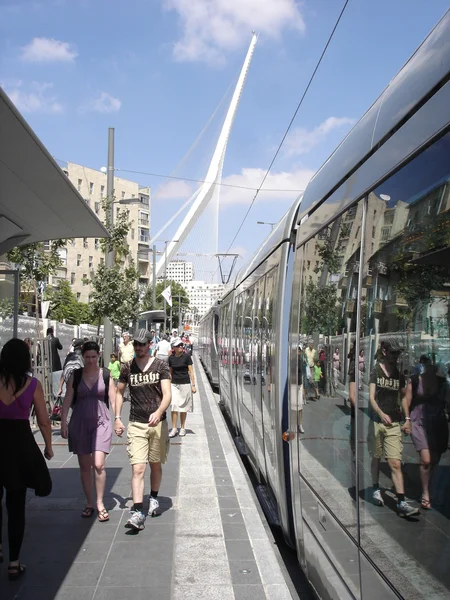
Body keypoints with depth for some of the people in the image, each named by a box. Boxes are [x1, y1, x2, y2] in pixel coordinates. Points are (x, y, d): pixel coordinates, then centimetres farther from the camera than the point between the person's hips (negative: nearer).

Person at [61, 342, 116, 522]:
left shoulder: (106, 375, 0)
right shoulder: (76, 375, 3)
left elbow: (113, 398, 0)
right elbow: (68, 399, 3)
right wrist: (63, 422, -3)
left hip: (101, 422, -2)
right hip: (79, 423, 2)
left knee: (98, 464, -12)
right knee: (84, 466, 8)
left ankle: (100, 503, 4)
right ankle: (89, 503, 22)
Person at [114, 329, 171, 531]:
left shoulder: (161, 366, -4)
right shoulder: (127, 368, 3)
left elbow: (167, 395, -12)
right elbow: (119, 393, 15)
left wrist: (159, 412, -29)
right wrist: (117, 418, 7)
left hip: (158, 423, 0)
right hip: (136, 424, 0)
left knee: (156, 465, 15)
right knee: (137, 468, -10)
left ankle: (154, 499, 38)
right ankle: (137, 513, -13)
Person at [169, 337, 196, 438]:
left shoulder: (186, 356, -5)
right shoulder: (171, 358, 4)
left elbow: (191, 371, -3)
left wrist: (193, 385, -7)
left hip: (185, 384, -2)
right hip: (174, 384, 2)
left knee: (183, 407, 6)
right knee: (174, 406, -6)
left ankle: (182, 428, 18)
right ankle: (174, 428, 1)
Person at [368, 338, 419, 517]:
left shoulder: (399, 375, 10)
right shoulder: (376, 372, -3)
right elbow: (371, 397, -10)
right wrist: (381, 413, -26)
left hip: (393, 423, 2)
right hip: (376, 421, -2)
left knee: (396, 464, -6)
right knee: (376, 458, 14)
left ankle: (401, 503, -9)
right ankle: (376, 489, 36)